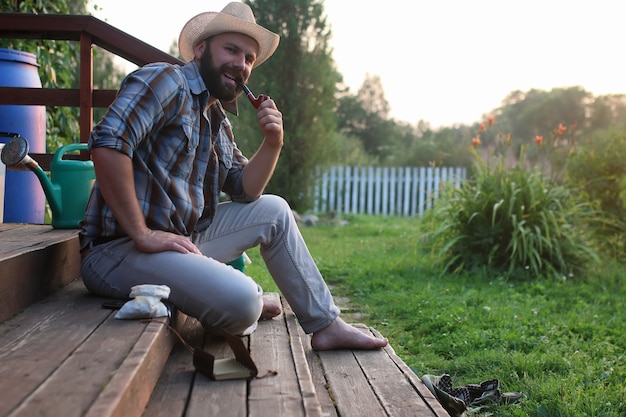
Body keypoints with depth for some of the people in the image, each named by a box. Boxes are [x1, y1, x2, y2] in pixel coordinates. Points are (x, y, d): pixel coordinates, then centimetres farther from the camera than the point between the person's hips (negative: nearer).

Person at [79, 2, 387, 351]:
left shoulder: (218, 119, 16)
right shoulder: (166, 81, -11)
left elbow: (245, 191, 16)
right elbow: (108, 143, -26)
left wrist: (273, 143, -1)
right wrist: (142, 234, -26)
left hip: (183, 238, 9)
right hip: (119, 251, -9)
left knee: (273, 211, 12)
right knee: (241, 300, -29)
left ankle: (326, 325, 19)